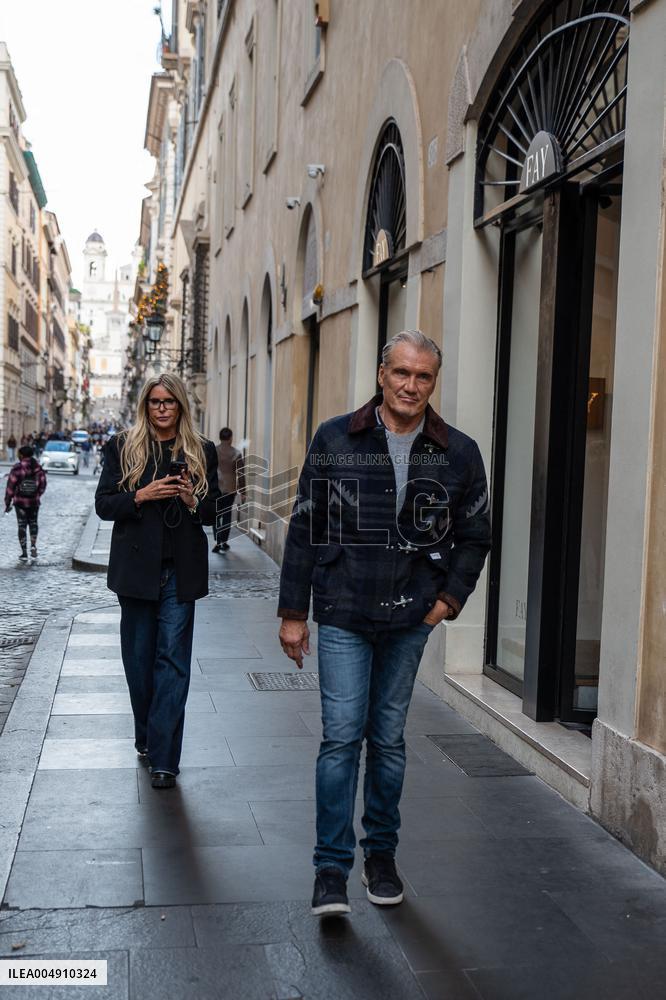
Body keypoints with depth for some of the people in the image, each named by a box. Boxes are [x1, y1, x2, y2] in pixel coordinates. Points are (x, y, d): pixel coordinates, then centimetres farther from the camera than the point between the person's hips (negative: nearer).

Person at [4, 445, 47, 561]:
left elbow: (10, 486, -11)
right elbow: (42, 485, 4)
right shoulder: (38, 468, -2)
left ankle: (24, 553, 7)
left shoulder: (17, 468, -12)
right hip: (34, 501, 2)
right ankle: (33, 546, 7)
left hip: (20, 502, -2)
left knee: (22, 526, 7)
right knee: (33, 523, 22)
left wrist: (7, 503, -4)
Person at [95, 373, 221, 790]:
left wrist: (193, 501, -12)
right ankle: (147, 737, 30)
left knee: (173, 659, -5)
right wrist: (141, 496, -15)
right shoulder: (122, 446, 5)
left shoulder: (203, 451, 7)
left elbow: (214, 511, 10)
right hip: (137, 567, 1)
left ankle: (164, 758, -4)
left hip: (181, 569, 0)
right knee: (139, 657, 10)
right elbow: (103, 503, 2)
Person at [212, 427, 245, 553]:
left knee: (216, 515, 8)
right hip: (230, 489, 0)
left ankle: (218, 542, -3)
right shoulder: (236, 454, -3)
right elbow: (240, 474, -2)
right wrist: (242, 490, 6)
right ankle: (224, 542, 11)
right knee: (227, 515, 11)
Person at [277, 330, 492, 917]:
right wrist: (293, 612, 0)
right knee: (342, 737, -5)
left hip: (409, 620, 2)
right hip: (343, 616, -2)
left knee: (388, 738, 13)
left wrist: (450, 598, 0)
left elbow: (474, 536, 12)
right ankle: (332, 869, 7)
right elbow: (305, 530, 1)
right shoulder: (336, 441, -3)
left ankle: (381, 854, 29)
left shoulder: (458, 453, 1)